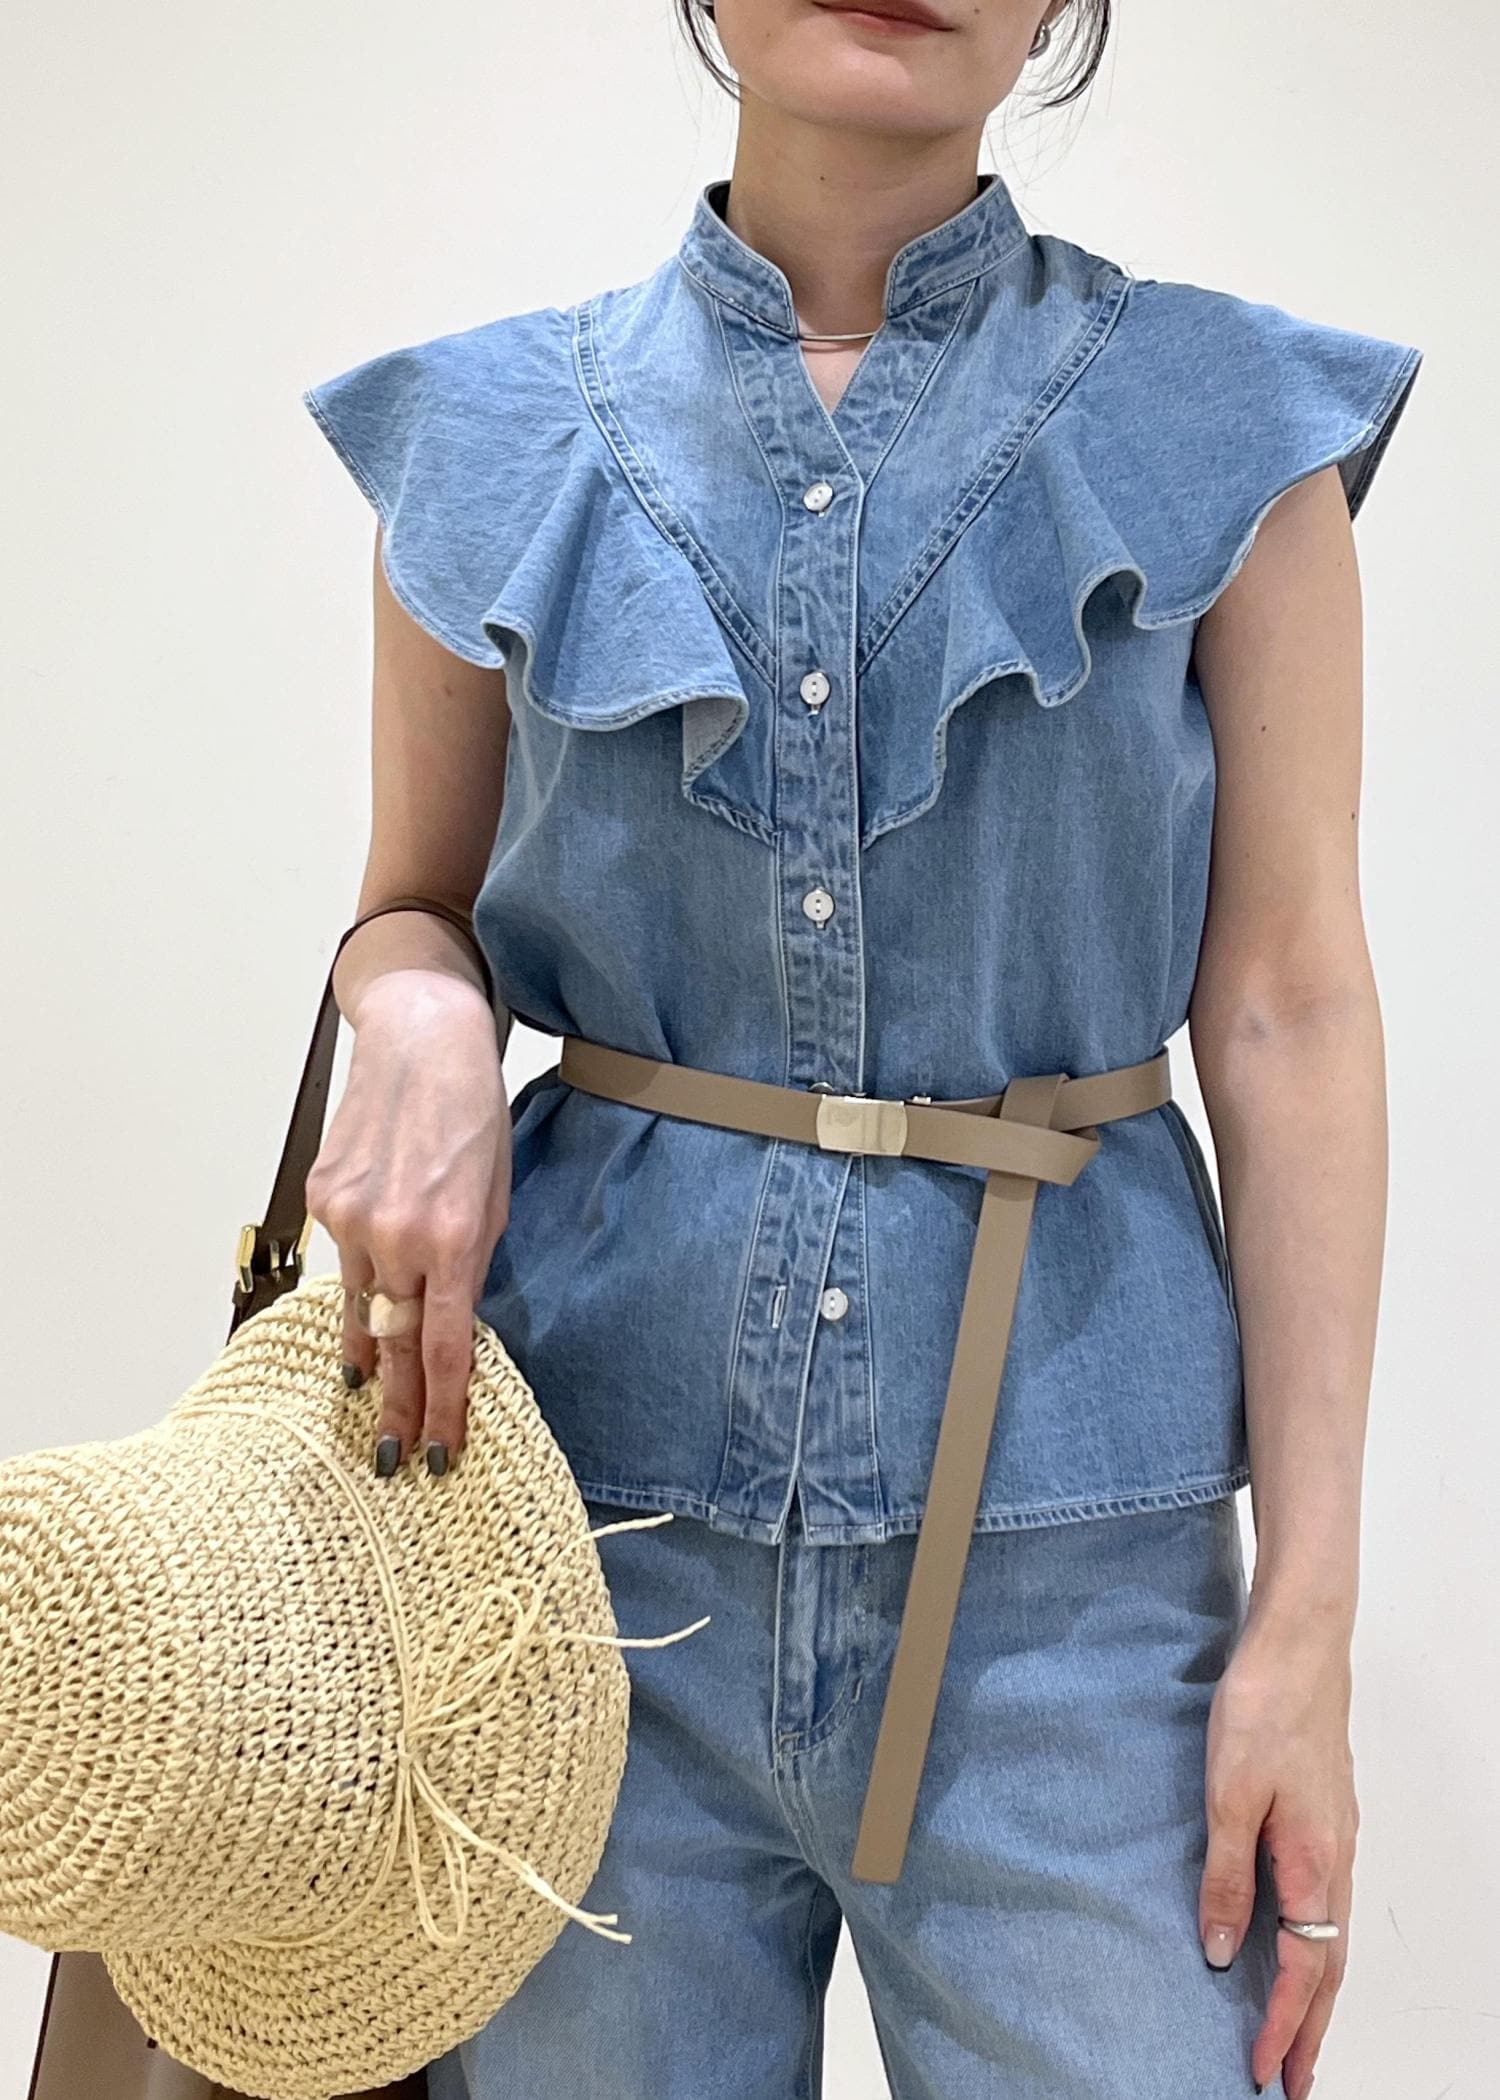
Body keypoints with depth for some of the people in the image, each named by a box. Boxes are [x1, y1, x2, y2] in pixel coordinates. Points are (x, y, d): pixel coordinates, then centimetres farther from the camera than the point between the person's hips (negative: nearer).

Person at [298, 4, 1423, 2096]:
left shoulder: (1230, 426, 1)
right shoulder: (493, 436, 5)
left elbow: (1286, 1018, -1)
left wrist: (1308, 1616, -5)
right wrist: (420, 1025, -11)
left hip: (1065, 1512, -1)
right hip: (601, 1463, 1)